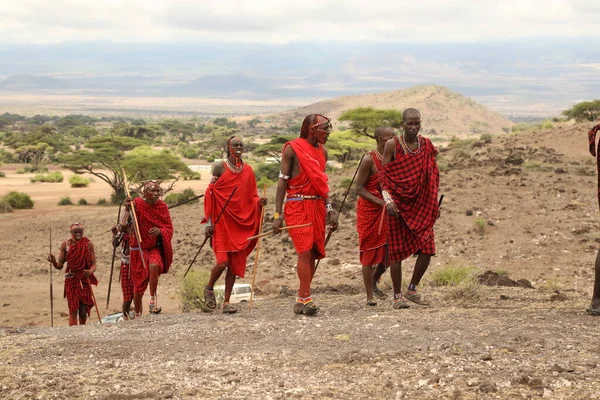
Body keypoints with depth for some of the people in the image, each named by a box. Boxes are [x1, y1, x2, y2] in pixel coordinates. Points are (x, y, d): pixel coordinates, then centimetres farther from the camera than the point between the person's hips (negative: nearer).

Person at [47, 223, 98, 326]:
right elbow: (60, 266, 1)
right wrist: (53, 262, -20)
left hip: (84, 281, 1)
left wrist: (90, 271, -26)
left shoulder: (88, 244, -2)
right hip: (71, 281, 0)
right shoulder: (65, 244, -1)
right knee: (73, 311, -7)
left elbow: (93, 264, -4)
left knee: (83, 312, 2)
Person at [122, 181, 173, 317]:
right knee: (139, 285, 6)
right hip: (139, 248, -1)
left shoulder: (162, 206, -2)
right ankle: (137, 315, 25)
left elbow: (169, 228, 0)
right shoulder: (137, 204, -11)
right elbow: (124, 225, -22)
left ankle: (153, 300, -20)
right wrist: (127, 210, -41)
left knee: (154, 266, -33)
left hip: (156, 247, 1)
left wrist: (160, 231, -23)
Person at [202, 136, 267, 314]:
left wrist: (259, 202, -8)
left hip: (241, 223, 4)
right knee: (222, 262, -12)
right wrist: (209, 222, -7)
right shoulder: (220, 167, -1)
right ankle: (209, 288, 16)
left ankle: (227, 302, 9)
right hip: (222, 222, -4)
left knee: (235, 264, 2)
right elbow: (210, 194, -2)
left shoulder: (248, 170, 11)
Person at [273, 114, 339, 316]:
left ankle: (301, 299, 10)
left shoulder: (322, 151, 14)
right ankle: (305, 299, -14)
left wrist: (329, 209, 12)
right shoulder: (292, 148, -5)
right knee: (305, 251, -16)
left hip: (318, 206, 6)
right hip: (297, 206, -6)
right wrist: (277, 214, -10)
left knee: (313, 254, 3)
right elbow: (282, 181, -5)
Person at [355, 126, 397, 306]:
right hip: (369, 211, -6)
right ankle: (369, 296, 7)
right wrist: (381, 202, -25)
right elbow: (359, 189, -16)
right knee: (370, 251, -1)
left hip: (386, 211, 6)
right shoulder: (369, 160, -14)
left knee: (390, 250, 4)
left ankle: (374, 282, 30)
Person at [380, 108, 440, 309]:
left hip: (421, 205, 4)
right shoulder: (392, 145, -4)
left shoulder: (426, 145, 8)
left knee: (426, 249, -3)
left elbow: (432, 175, 15)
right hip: (399, 205, -4)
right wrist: (388, 200, -17)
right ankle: (397, 296, 10)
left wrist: (434, 203, 12)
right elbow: (383, 175, -5)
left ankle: (412, 289, 16)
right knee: (397, 251, 0)